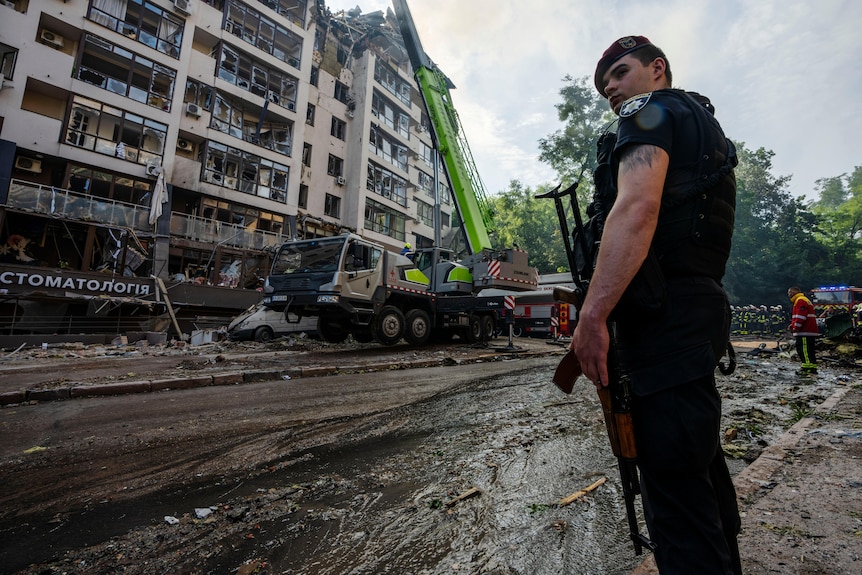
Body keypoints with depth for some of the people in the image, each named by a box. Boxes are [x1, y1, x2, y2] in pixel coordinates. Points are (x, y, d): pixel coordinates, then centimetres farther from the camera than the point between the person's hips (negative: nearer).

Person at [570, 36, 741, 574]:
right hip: (698, 304, 11)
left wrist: (593, 314, -25)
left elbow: (636, 208, -20)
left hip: (666, 313, -11)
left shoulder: (649, 110, 0)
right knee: (703, 466, 20)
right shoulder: (700, 123, 30)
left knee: (676, 482, -6)